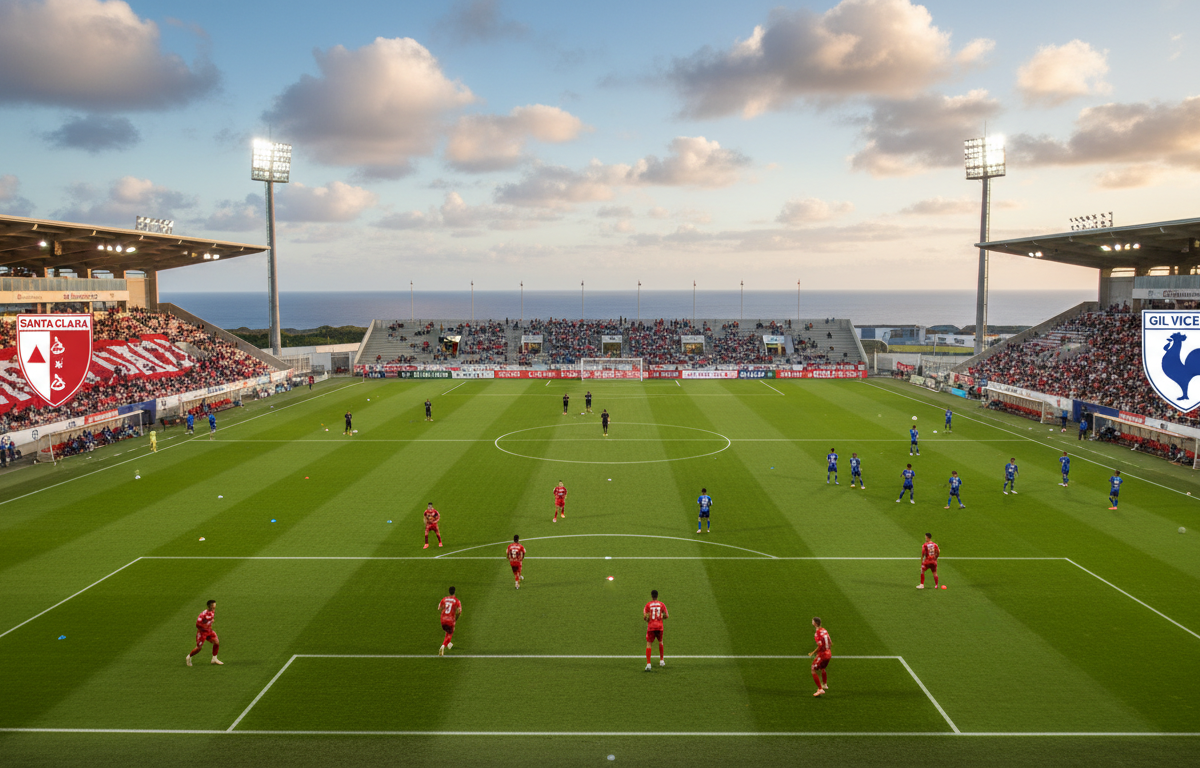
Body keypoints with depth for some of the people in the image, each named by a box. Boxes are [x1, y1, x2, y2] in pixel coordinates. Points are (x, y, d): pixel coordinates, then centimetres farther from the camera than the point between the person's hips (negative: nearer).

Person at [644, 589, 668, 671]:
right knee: (660, 642, 25)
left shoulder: (648, 605, -2)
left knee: (648, 644, 0)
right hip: (659, 626, 2)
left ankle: (648, 664, -12)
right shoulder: (661, 604, 4)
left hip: (651, 627, -2)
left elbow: (645, 616, -9)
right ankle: (661, 660, 33)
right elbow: (666, 616, 2)